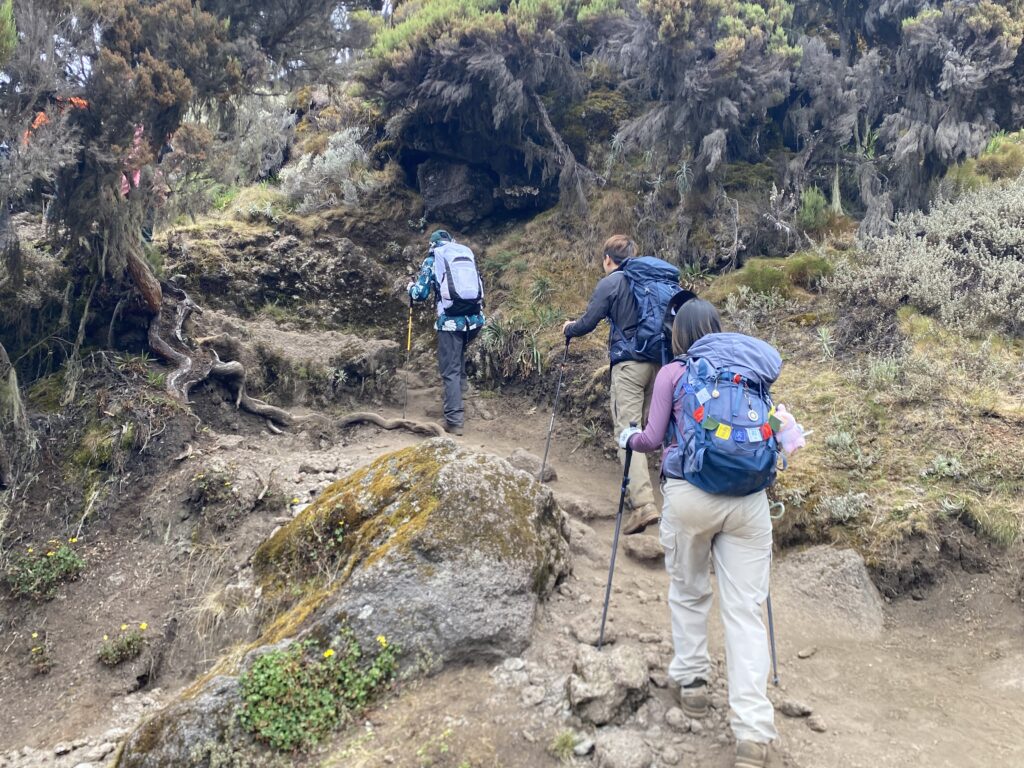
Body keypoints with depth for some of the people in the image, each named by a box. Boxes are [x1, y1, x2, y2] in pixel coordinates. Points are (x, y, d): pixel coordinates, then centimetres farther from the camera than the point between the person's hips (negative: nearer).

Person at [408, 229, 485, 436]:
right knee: (459, 352, 34)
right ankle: (460, 387, 38)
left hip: (451, 322, -4)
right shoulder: (468, 253, 15)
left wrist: (411, 287, 23)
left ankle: (454, 421, -1)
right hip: (475, 319, 4)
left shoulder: (433, 259, 3)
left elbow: (420, 294, 2)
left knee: (450, 371, 1)